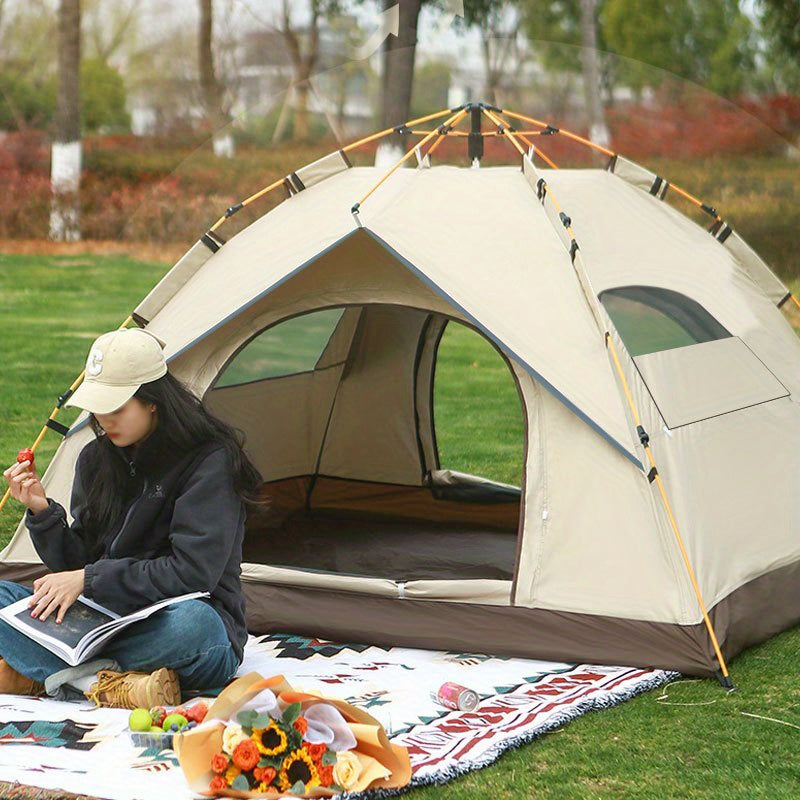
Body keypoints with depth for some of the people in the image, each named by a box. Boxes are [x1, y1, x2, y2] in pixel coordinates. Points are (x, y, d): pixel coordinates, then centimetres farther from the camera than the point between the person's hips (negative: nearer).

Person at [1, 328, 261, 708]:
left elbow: (192, 572, -20)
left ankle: (36, 671, -25)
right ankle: (101, 682, -30)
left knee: (193, 622, -41)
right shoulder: (96, 458, 5)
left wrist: (90, 579, -20)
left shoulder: (211, 460, -13)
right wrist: (42, 511, -10)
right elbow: (76, 563, 7)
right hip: (106, 619, 5)